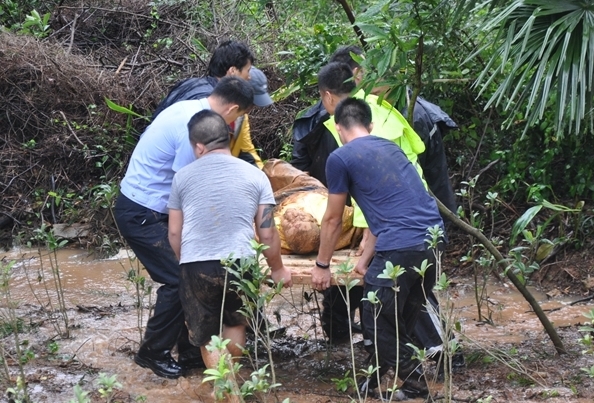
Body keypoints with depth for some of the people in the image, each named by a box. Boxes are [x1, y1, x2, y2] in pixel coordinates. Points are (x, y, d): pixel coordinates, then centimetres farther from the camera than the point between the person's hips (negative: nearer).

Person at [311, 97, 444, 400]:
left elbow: (332, 219, 11)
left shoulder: (341, 158, 2)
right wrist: (365, 260, 41)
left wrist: (322, 266, 24)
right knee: (402, 322, 19)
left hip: (401, 248, -8)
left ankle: (414, 386, 8)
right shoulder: (390, 147, 24)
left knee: (378, 324, 7)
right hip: (433, 240, 8)